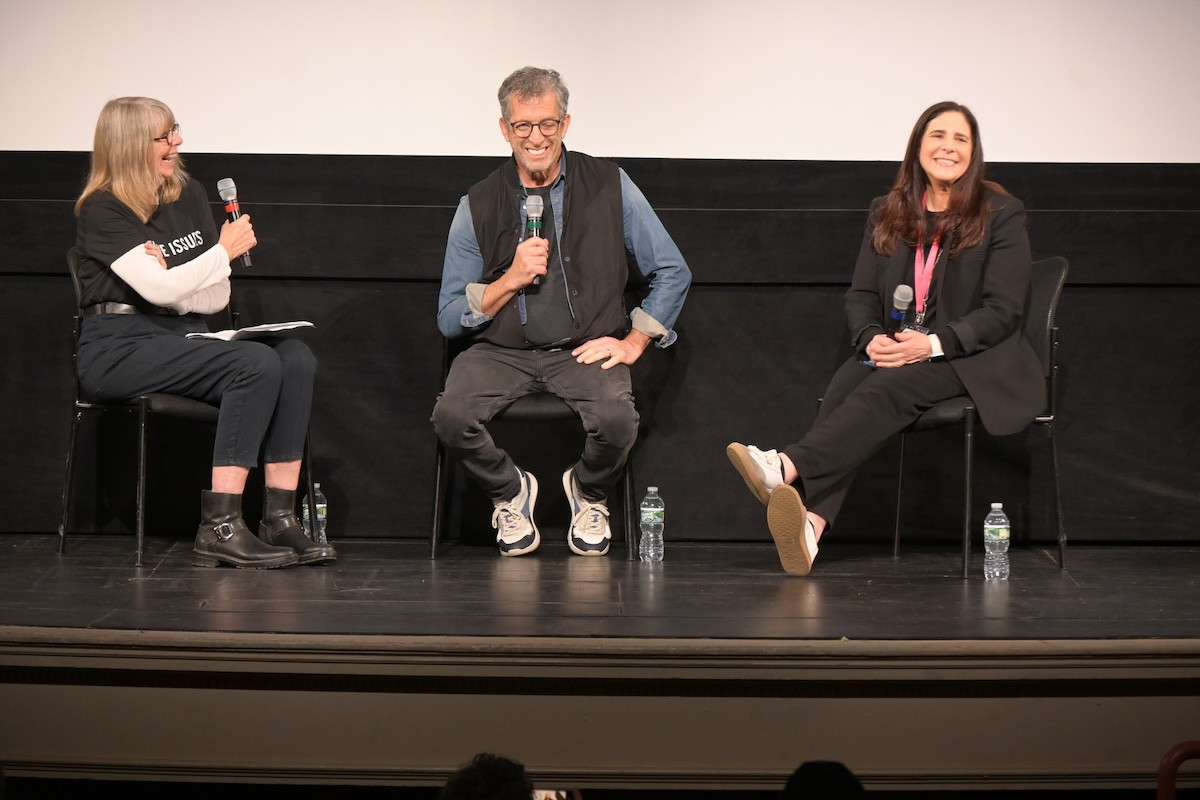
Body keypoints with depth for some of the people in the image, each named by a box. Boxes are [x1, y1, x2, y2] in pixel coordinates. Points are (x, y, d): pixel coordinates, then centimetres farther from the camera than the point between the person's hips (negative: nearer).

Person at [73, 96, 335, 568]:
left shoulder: (188, 196, 13)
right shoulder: (103, 210, -7)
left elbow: (217, 297, 11)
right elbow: (159, 289, -18)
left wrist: (172, 284, -9)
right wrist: (224, 251, -9)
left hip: (184, 342, 7)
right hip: (119, 349, -7)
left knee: (296, 358, -18)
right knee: (256, 362, -28)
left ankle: (280, 519, -23)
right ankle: (220, 529, -31)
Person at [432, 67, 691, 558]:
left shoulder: (609, 187, 3)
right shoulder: (477, 207, 3)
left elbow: (673, 273, 10)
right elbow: (449, 320, 4)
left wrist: (633, 343, 1)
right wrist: (511, 279, -10)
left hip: (585, 351, -1)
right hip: (500, 351, 1)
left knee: (617, 421, -33)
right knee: (451, 416, -30)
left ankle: (588, 493, 5)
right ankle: (510, 491, 5)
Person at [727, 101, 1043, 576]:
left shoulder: (1001, 215, 2)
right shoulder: (887, 215, 17)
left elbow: (1002, 311, -6)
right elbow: (860, 296, 13)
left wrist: (933, 344, -19)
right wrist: (872, 339, -11)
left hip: (976, 362, -4)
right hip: (893, 353, 4)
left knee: (890, 386, -34)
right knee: (846, 383, -30)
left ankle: (789, 469, -55)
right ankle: (811, 522, -53)